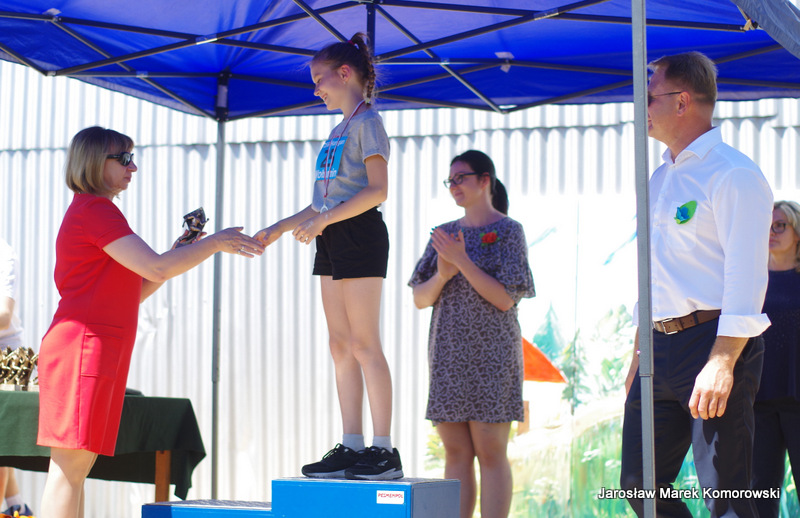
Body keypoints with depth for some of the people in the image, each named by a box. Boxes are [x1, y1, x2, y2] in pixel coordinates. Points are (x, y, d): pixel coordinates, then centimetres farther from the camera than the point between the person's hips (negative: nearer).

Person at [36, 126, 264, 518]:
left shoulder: (90, 211, 24)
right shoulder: (95, 210, -8)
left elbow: (133, 292, 24)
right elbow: (155, 269, -18)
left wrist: (180, 254, 14)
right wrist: (214, 243, -8)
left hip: (99, 350, 10)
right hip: (84, 345, -10)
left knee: (78, 463, 6)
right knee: (71, 462, -13)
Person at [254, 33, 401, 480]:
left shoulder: (367, 122, -6)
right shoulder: (339, 131, 20)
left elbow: (378, 190, -17)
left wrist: (323, 220, -20)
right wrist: (279, 229, 20)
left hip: (360, 234, -9)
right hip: (333, 241, 9)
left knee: (365, 344, -11)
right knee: (342, 346, 5)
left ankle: (384, 449, -11)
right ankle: (351, 448, 5)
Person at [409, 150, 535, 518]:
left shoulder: (508, 231, -2)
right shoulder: (444, 234, 13)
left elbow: (505, 299, -11)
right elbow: (420, 299, 10)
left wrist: (462, 261, -18)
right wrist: (443, 274, -10)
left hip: (490, 353, -5)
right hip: (448, 353, 5)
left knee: (490, 452, -6)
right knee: (456, 452, 4)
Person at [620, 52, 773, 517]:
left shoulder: (732, 173, -9)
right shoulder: (662, 179, 19)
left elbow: (746, 278, -17)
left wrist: (722, 363, -26)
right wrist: (639, 360, 22)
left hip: (714, 340, -9)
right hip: (662, 348, 9)